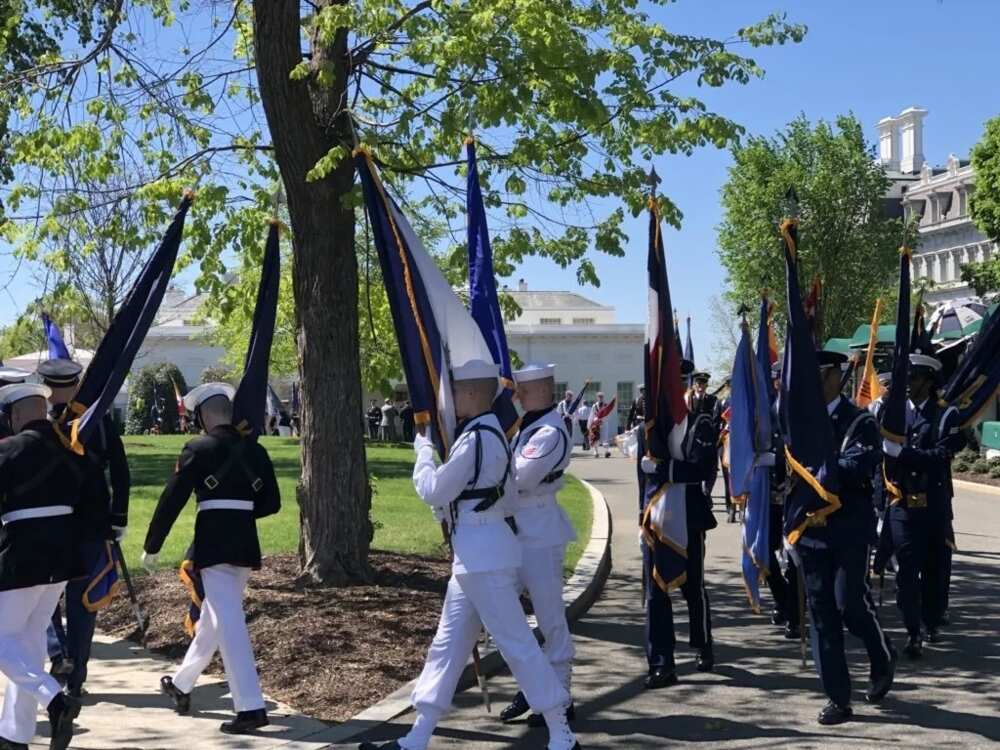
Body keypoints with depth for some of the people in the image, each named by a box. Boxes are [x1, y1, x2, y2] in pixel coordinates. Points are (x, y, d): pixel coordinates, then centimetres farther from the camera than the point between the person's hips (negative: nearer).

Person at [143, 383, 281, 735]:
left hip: (214, 543, -6)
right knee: (212, 616, 20)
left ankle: (251, 707, -12)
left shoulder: (200, 448, -7)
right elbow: (271, 503, 10)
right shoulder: (254, 449, 8)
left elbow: (172, 500, -6)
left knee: (228, 624, -7)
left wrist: (151, 547, 1)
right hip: (247, 543, 6)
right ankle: (181, 685, 38)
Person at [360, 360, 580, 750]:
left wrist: (423, 448, 1)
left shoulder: (477, 438, -19)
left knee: (515, 642, -4)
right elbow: (507, 497, 19)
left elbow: (433, 490, -15)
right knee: (448, 643, 12)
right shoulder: (490, 433, 13)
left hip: (482, 553, -11)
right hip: (477, 554, 11)